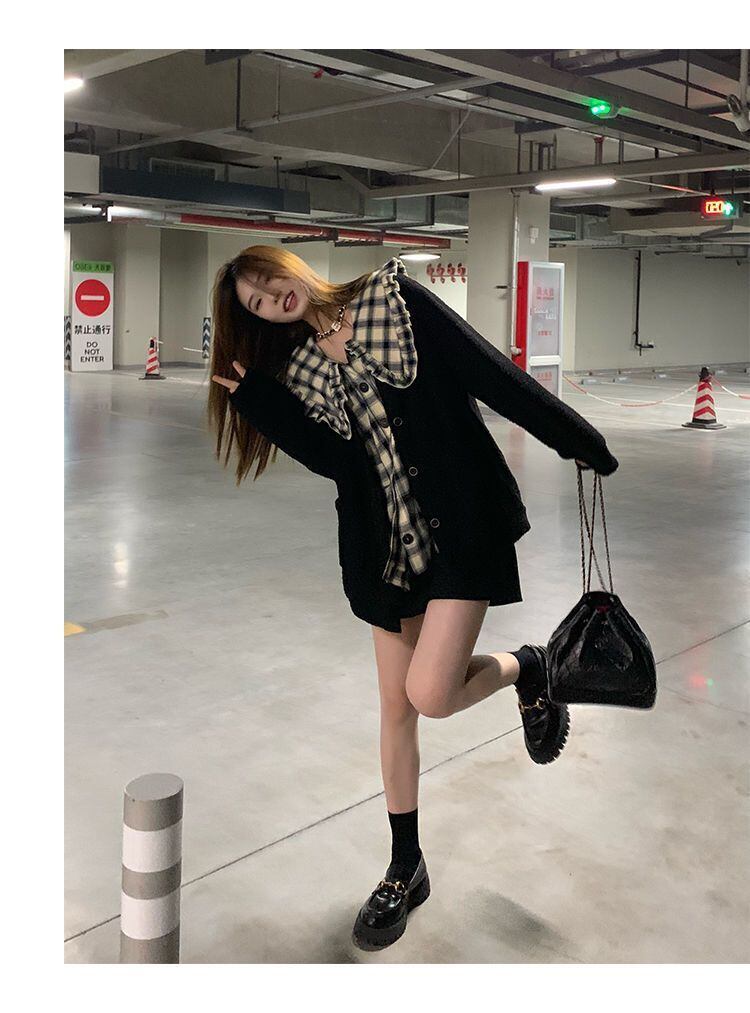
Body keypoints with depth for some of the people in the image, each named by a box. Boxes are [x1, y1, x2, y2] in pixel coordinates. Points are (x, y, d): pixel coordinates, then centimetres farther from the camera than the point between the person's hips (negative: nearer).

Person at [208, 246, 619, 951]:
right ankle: (405, 871, 28)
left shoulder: (394, 297, -4)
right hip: (386, 542, 5)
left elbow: (490, 371, -7)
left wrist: (576, 439, -6)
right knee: (396, 703, 10)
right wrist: (255, 395, -9)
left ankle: (527, 668, 19)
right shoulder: (300, 371, 8)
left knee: (431, 695, -16)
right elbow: (336, 458, -6)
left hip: (464, 523, -5)